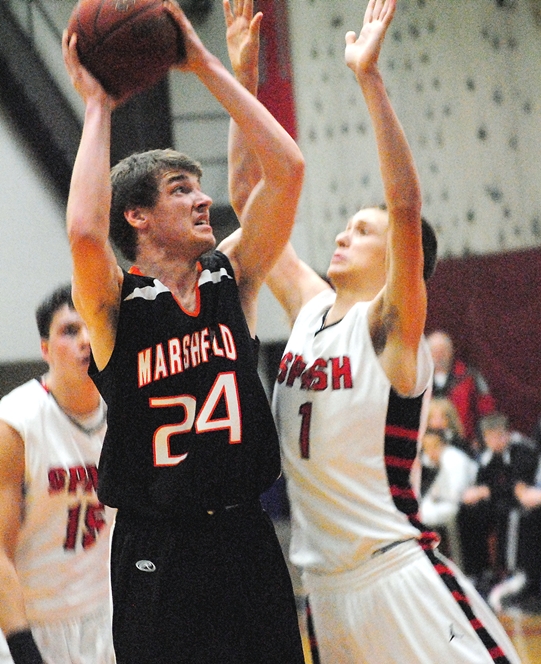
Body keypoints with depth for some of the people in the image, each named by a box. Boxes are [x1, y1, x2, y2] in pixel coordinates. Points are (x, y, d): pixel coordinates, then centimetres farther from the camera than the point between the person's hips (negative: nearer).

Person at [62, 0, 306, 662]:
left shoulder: (231, 279, 7)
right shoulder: (116, 303, -5)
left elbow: (286, 170, -1)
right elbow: (85, 234, -28)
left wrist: (205, 64, -2)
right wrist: (97, 106, -16)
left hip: (247, 538, 4)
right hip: (158, 551, -4)